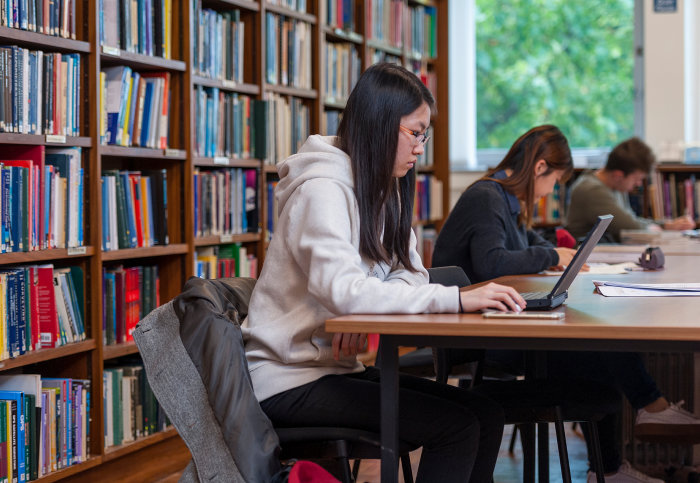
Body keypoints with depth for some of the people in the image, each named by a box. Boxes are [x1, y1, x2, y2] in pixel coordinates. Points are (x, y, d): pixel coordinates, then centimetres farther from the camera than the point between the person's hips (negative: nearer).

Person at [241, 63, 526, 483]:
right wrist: (456, 298, -36)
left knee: (486, 414, -6)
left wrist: (363, 316, -17)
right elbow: (342, 289, -32)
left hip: (338, 367, 9)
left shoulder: (382, 191, 13)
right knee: (457, 427, -19)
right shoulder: (323, 188, -18)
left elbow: (410, 274, 6)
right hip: (289, 380, -9)